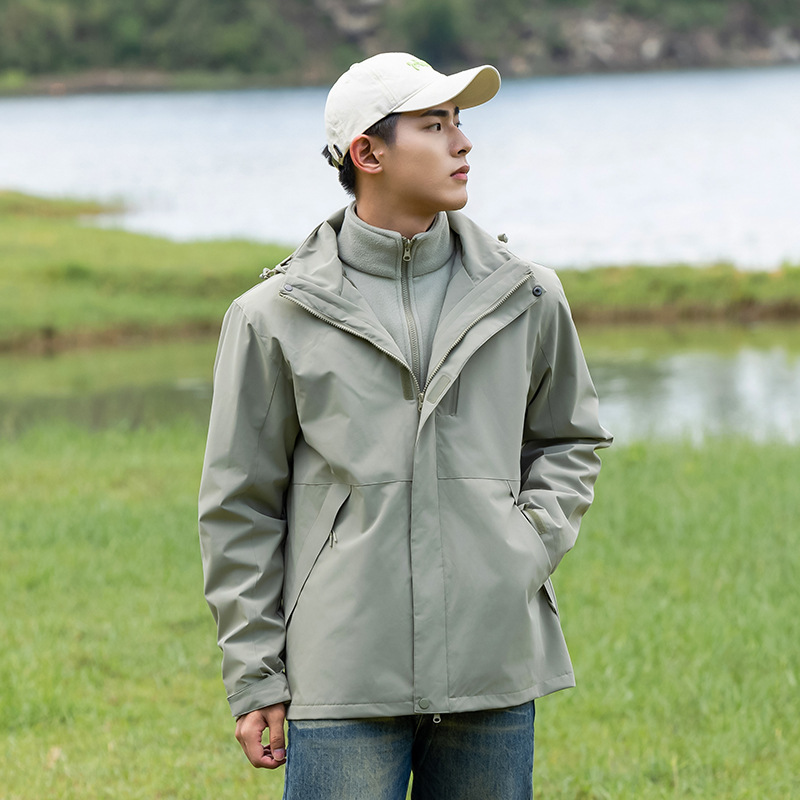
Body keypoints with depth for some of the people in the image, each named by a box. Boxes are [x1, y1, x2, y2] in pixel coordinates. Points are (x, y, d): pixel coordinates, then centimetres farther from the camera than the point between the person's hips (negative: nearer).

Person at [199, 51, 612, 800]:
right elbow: (240, 507, 4)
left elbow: (569, 442, 22)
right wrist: (253, 679, 2)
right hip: (345, 677, -3)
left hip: (494, 672, 3)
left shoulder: (526, 298, 7)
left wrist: (533, 543, 2)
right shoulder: (276, 317, 0)